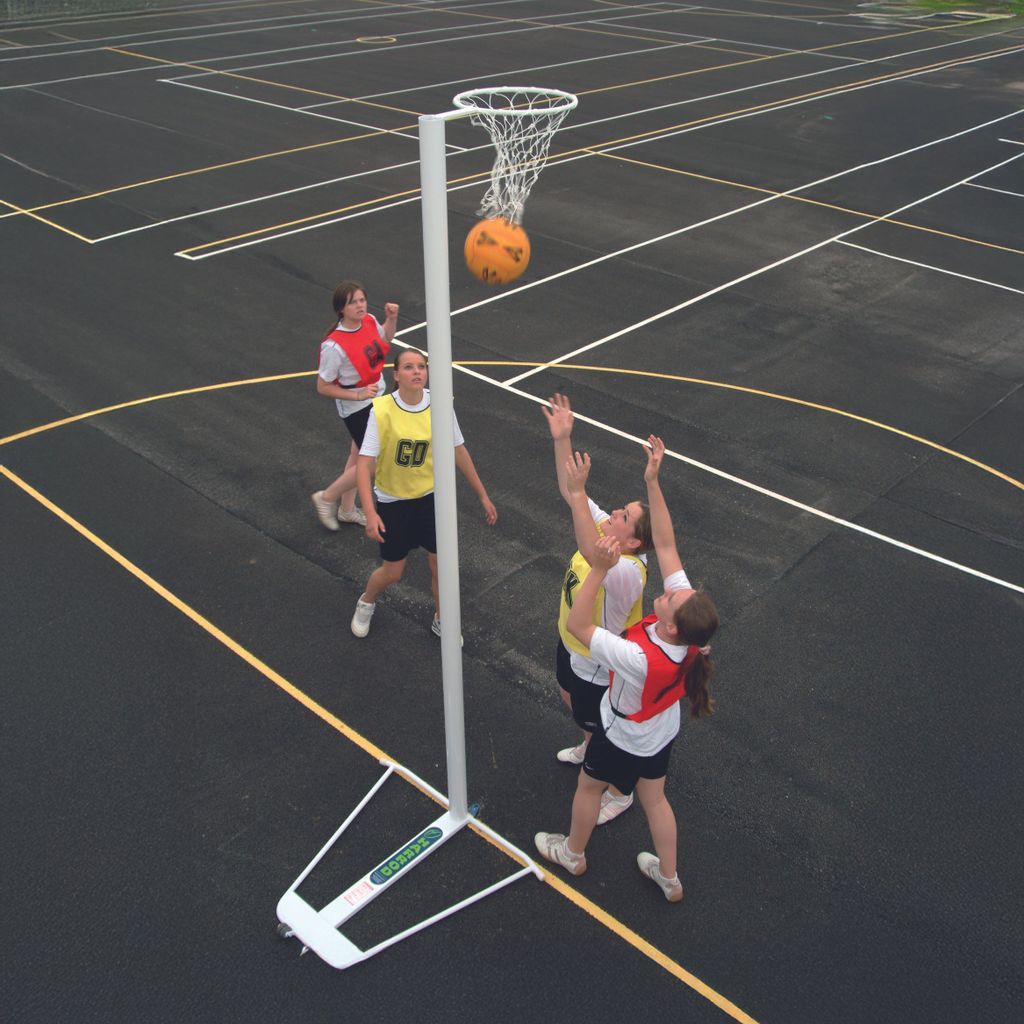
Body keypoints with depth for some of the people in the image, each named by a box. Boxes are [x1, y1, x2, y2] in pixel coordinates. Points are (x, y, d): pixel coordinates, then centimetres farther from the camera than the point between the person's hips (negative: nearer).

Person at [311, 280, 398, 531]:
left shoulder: (369, 321, -9)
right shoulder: (334, 346, -31)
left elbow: (386, 340, 15)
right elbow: (323, 387, -21)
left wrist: (392, 318, -2)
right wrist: (358, 395, -25)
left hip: (377, 397, 8)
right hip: (356, 409, -8)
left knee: (358, 456, 20)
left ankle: (347, 509, 39)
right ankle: (326, 498, 18)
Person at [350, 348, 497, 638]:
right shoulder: (381, 410, -23)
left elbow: (459, 452, 0)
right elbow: (363, 464, -24)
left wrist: (483, 496, 5)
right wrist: (370, 513, -35)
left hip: (431, 497, 3)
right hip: (393, 501, -2)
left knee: (441, 566, 9)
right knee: (392, 572, 10)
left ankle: (441, 621, 38)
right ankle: (366, 604, 45)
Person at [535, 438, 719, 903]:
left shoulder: (641, 658, -47)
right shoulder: (689, 623, -30)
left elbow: (576, 625, -40)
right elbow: (665, 545, -27)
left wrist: (599, 569, -50)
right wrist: (653, 482, -33)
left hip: (625, 738, -6)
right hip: (662, 731, 6)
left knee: (588, 787, 24)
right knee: (654, 798, 27)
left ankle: (573, 854, 52)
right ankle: (669, 878, 47)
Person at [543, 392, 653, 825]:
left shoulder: (627, 573, -41)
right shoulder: (602, 529, -18)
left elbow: (591, 554, -61)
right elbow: (570, 493, -18)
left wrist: (579, 494, -64)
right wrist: (562, 439, -30)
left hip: (597, 667, -9)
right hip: (569, 643, 9)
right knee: (570, 697, 35)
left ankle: (618, 793, 45)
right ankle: (590, 747, 65)